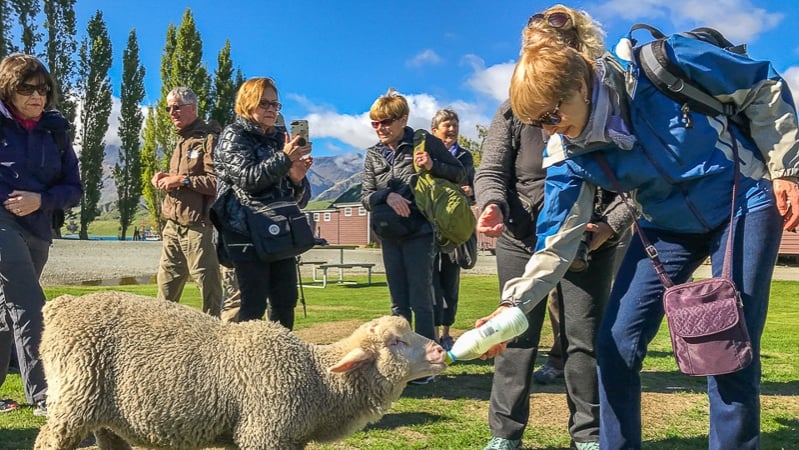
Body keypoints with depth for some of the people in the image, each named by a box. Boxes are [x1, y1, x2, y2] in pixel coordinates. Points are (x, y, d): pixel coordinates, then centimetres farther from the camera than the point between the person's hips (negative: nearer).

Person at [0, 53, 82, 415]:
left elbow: (74, 189, 8)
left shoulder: (56, 130, 8)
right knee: (29, 308, -14)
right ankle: (43, 396, -12)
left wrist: (41, 200, -10)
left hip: (36, 230, 5)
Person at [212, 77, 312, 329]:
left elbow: (301, 199, 15)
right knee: (254, 304, -8)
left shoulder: (281, 138, 17)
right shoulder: (233, 136, 2)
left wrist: (297, 179, -8)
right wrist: (284, 158, -22)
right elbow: (248, 178, -15)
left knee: (285, 301, 3)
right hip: (245, 232, -5)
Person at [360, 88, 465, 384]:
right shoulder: (373, 155, 8)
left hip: (420, 232, -5)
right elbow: (366, 197, 4)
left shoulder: (425, 143, -4)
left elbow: (459, 173, 0)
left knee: (421, 301, -3)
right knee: (399, 303, 12)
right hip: (390, 234, 5)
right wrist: (387, 196, -16)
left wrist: (433, 166, -19)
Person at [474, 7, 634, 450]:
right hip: (523, 241, 1)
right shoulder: (514, 109, 5)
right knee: (517, 338, 6)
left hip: (589, 243, -1)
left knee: (585, 341, 6)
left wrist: (611, 225, -13)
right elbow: (491, 171, 0)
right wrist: (492, 206, -22)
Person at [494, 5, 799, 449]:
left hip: (745, 204, -4)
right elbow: (557, 241, -14)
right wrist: (513, 304, -27)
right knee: (616, 344, -3)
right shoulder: (569, 154, -14)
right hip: (669, 226, 4)